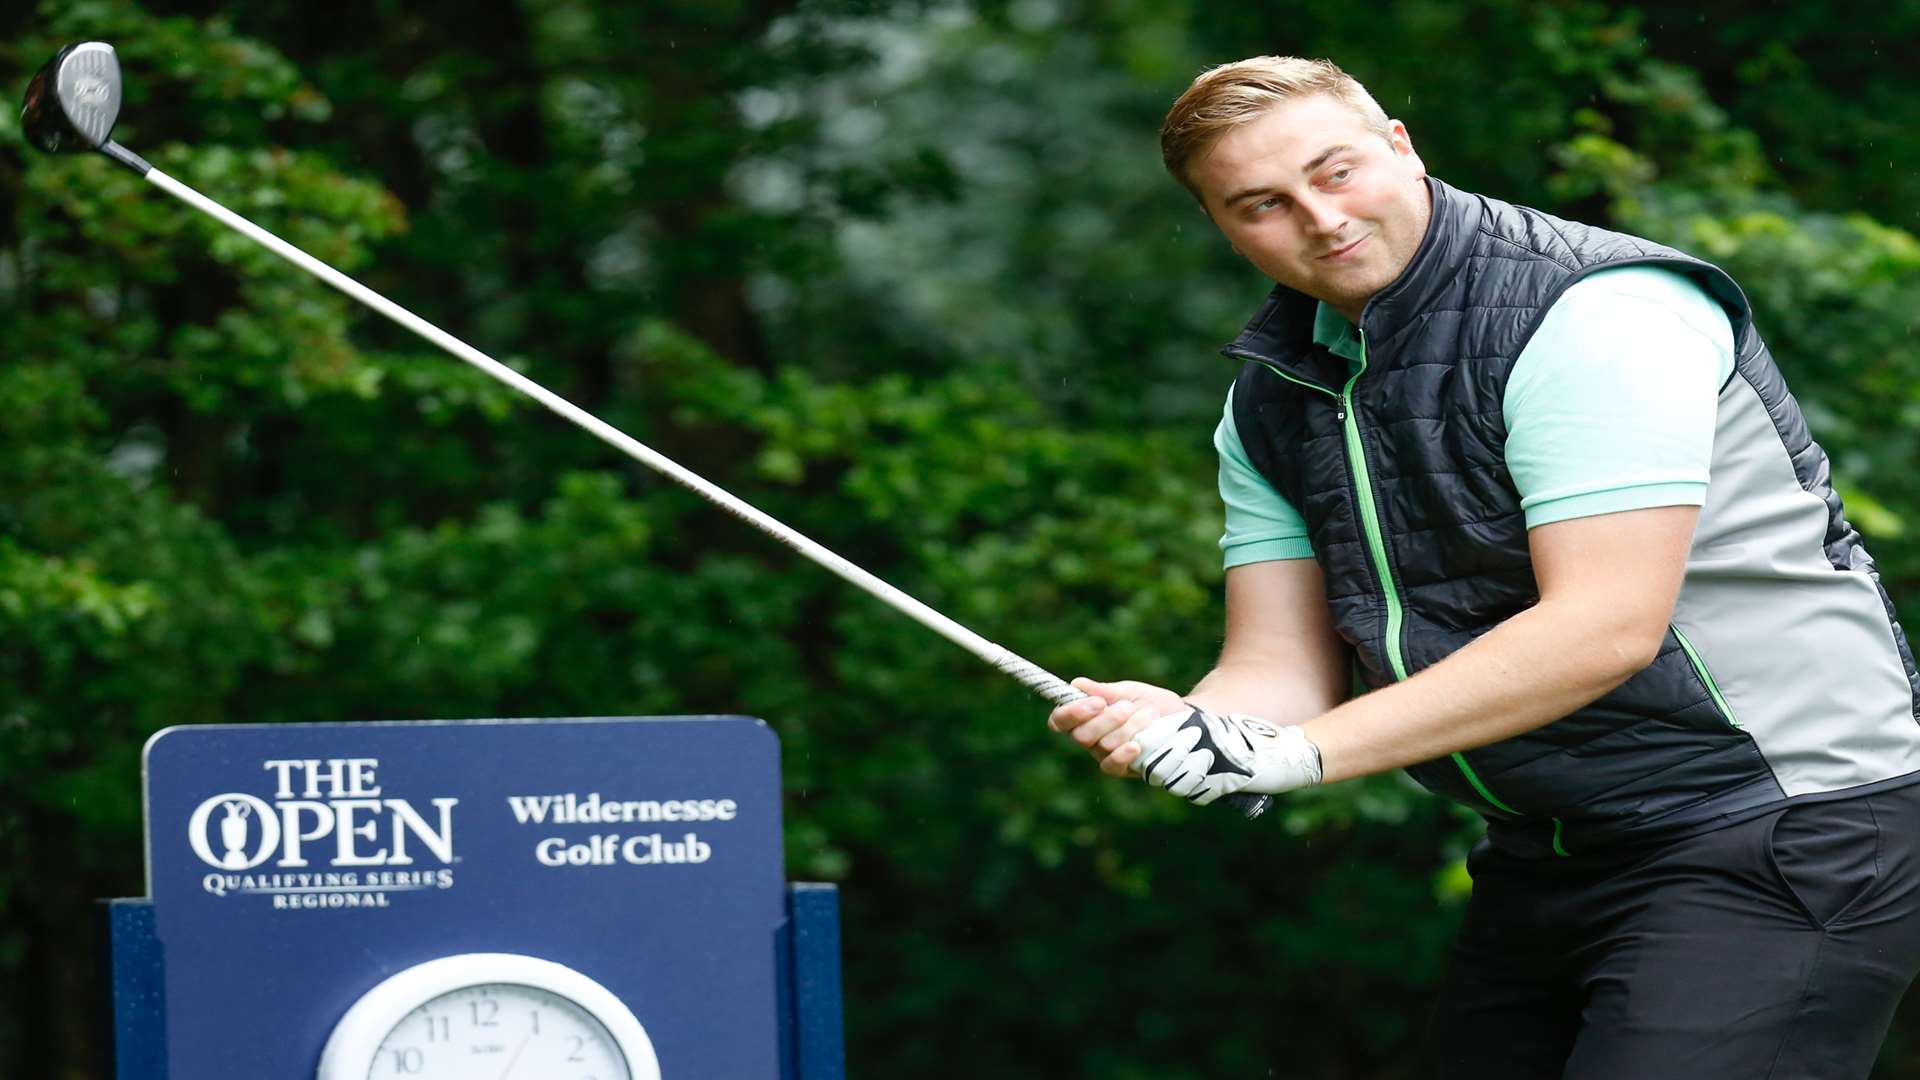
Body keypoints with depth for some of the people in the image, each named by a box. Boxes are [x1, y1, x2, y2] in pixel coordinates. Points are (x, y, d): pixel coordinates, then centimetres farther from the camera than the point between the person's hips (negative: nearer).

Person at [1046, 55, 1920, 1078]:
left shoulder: (1594, 310, -17)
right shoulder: (1269, 400, 9)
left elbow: (1605, 628, -24)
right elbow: (1279, 668, 5)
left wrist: (1300, 750, -25)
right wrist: (1173, 730, -21)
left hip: (1777, 839, -8)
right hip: (1541, 859, 8)